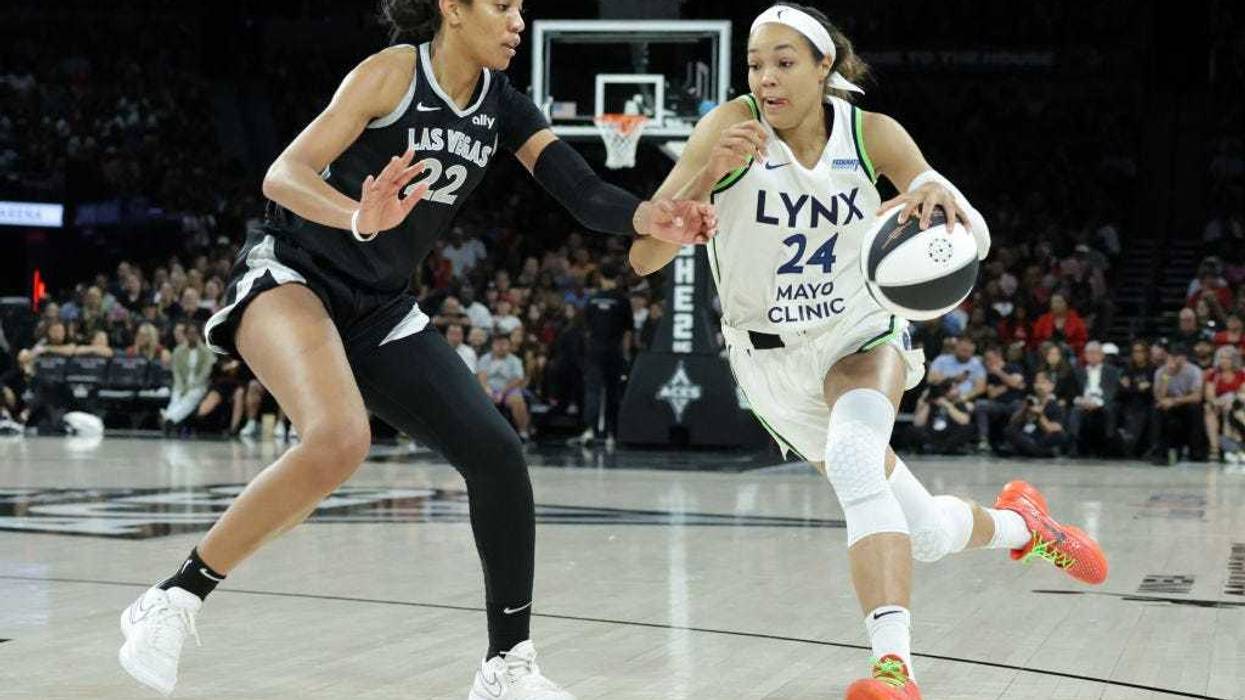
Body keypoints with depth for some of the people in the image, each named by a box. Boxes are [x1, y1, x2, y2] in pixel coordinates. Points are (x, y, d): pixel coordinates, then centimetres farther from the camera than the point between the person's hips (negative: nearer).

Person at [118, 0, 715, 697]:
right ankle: (173, 600, -22)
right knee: (341, 439, -34)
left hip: (381, 310, 7)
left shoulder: (503, 103, 4)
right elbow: (283, 175, -20)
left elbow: (587, 195, -3)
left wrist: (653, 217, -25)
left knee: (497, 454, -4)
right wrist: (360, 218, -40)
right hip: (289, 273, -7)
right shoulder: (393, 72, -14)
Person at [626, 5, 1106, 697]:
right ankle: (1019, 523, 39)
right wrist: (710, 172, -42)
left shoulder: (870, 132, -12)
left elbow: (975, 238, -14)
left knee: (852, 456, -35)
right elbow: (644, 255, -26)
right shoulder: (731, 127, -18)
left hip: (863, 334, 0)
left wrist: (941, 197, -38)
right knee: (926, 532, 4)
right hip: (772, 356, 0)